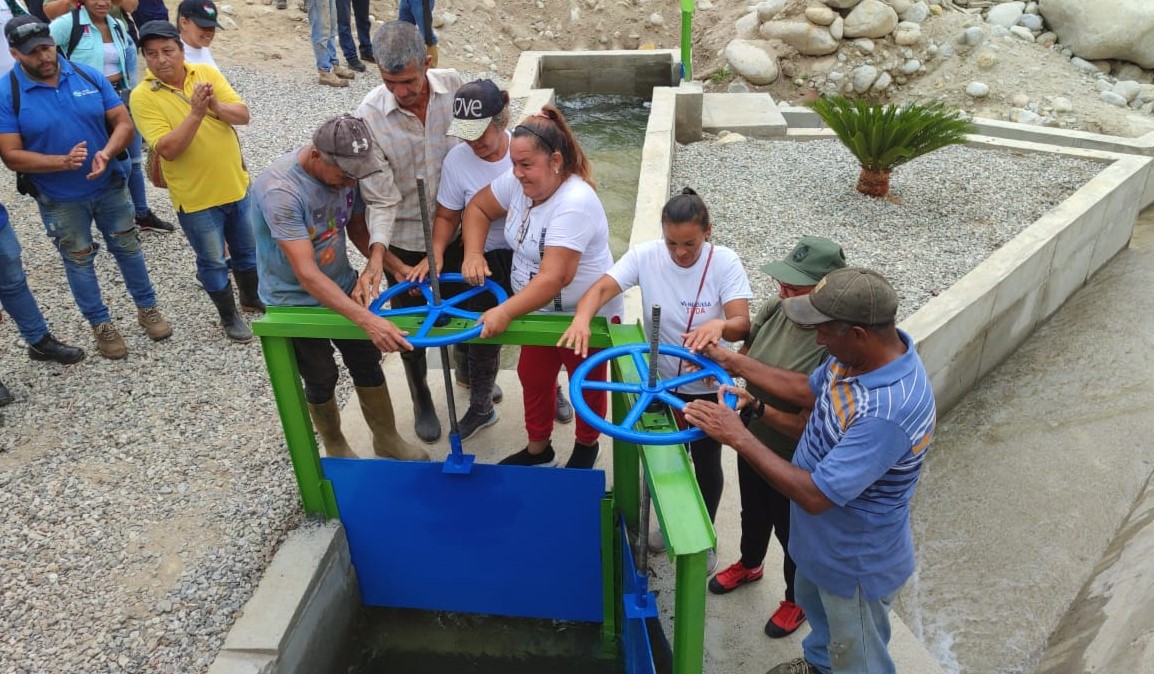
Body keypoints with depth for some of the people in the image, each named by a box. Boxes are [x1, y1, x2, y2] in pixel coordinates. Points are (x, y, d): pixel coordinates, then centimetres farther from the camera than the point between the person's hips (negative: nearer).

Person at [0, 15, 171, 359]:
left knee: (128, 247, 15)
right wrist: (63, 162, -31)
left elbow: (123, 122, -6)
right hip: (59, 199, -2)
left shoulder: (88, 76, -7)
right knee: (79, 261, 12)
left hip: (109, 185, 2)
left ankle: (147, 308, 34)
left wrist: (107, 153, -26)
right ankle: (101, 325, 28)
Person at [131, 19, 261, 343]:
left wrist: (216, 105, -27)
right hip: (195, 197, -4)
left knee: (248, 251, 21)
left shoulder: (207, 73, -3)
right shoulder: (143, 96, -14)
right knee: (213, 262, 10)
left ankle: (252, 298, 45)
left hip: (237, 184, 4)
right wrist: (196, 114, -31)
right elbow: (167, 149, -23)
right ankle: (229, 317, 31)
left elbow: (243, 115, -8)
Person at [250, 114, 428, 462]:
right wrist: (367, 319, -49)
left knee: (368, 365, 13)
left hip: (342, 286, 5)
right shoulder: (279, 190, -34)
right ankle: (335, 447, 37)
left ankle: (387, 440, 33)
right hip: (295, 303, -5)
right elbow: (307, 276, -39)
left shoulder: (345, 170, -15)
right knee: (322, 379, 11)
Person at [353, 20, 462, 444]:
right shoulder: (370, 115, -21)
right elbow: (381, 198, -20)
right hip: (405, 240, -2)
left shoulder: (454, 87, -14)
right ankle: (422, 401, 38)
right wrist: (377, 256, -33)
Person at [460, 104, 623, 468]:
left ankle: (587, 446, 43)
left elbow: (554, 277, -39)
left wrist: (505, 312, -44)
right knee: (533, 378, 20)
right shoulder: (519, 182, -10)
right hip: (540, 311, 7)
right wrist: (473, 254, -11)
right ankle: (537, 448, 42)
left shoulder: (575, 204, -33)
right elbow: (477, 208, 5)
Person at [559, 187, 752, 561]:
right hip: (659, 380, 2)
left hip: (708, 386, -2)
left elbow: (742, 325, -28)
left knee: (706, 464, 15)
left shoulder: (725, 263, -20)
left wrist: (719, 325, -52)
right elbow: (601, 288, -23)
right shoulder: (645, 255, -16)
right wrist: (581, 319, -45)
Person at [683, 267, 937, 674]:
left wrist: (738, 437, -33)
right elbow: (810, 391, 3)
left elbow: (815, 495, -38)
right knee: (816, 607, 36)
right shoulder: (866, 350, -15)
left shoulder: (888, 412, -42)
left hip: (857, 561, -9)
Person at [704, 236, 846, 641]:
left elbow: (807, 426, -30)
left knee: (791, 533, 21)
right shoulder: (775, 308, -14)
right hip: (753, 442, 6)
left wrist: (756, 407, -40)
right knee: (753, 513, 31)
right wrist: (719, 357, -17)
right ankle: (749, 565, 62)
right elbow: (746, 356, 3)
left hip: (793, 463, -6)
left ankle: (797, 599, 50)